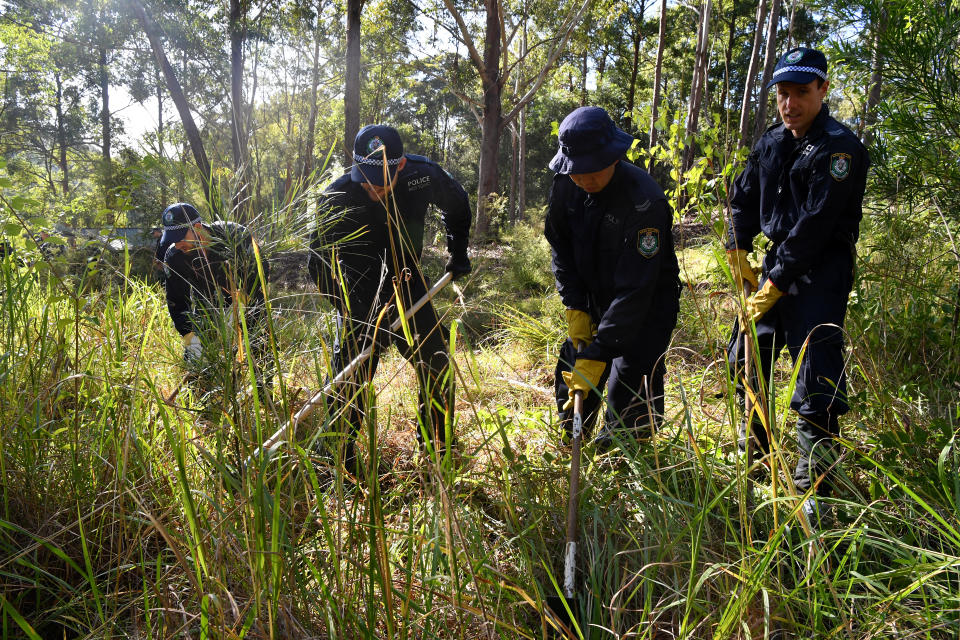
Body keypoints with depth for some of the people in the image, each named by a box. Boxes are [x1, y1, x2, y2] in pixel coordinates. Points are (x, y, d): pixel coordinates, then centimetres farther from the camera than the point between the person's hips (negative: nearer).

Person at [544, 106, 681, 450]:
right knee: (570, 375, 8)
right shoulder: (565, 184, -11)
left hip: (647, 305, -5)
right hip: (593, 299, 6)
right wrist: (574, 307, -6)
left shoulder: (645, 200, -31)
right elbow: (559, 245, 3)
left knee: (630, 387, -13)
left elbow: (635, 288, -33)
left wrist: (597, 353, -35)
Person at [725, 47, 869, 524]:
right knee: (746, 356, 16)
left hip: (820, 275, -8)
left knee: (817, 385, -10)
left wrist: (775, 285, -20)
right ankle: (753, 451, 35)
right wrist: (737, 250, 9)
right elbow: (744, 197, 20)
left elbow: (814, 225, -21)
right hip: (776, 263, 8)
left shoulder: (840, 148, -15)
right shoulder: (772, 142, 9)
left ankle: (815, 489, 1)